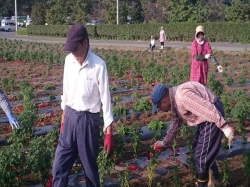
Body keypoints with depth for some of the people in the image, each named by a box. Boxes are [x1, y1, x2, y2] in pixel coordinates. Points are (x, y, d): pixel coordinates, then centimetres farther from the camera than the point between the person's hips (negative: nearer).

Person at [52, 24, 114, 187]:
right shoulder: (69, 60, 1)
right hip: (70, 117, 5)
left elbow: (106, 100, -12)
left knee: (90, 168, 9)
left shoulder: (99, 66, -16)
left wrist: (109, 133, -10)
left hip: (88, 120, -5)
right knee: (59, 167, 8)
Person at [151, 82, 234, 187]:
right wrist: (164, 143, 26)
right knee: (199, 149, 26)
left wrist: (225, 127, -31)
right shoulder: (174, 100, 8)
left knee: (202, 157, -5)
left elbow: (208, 108, -30)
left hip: (212, 118, -11)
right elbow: (176, 124, 20)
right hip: (205, 118, 11)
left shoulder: (182, 95, -25)